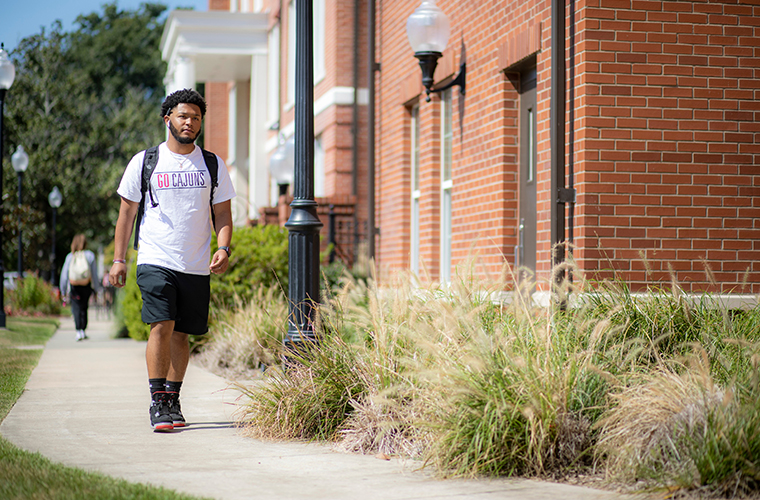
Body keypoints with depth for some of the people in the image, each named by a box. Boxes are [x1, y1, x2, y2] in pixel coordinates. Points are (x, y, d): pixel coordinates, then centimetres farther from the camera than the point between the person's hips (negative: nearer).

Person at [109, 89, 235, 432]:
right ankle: (158, 403, -12)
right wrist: (118, 259, 5)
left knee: (181, 334, 6)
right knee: (161, 326, -16)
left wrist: (223, 249, -6)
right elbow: (126, 211, 9)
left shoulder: (213, 165, 9)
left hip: (197, 267, 3)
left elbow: (223, 214, 11)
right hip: (155, 260, -2)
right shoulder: (144, 162, 4)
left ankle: (172, 401, 18)